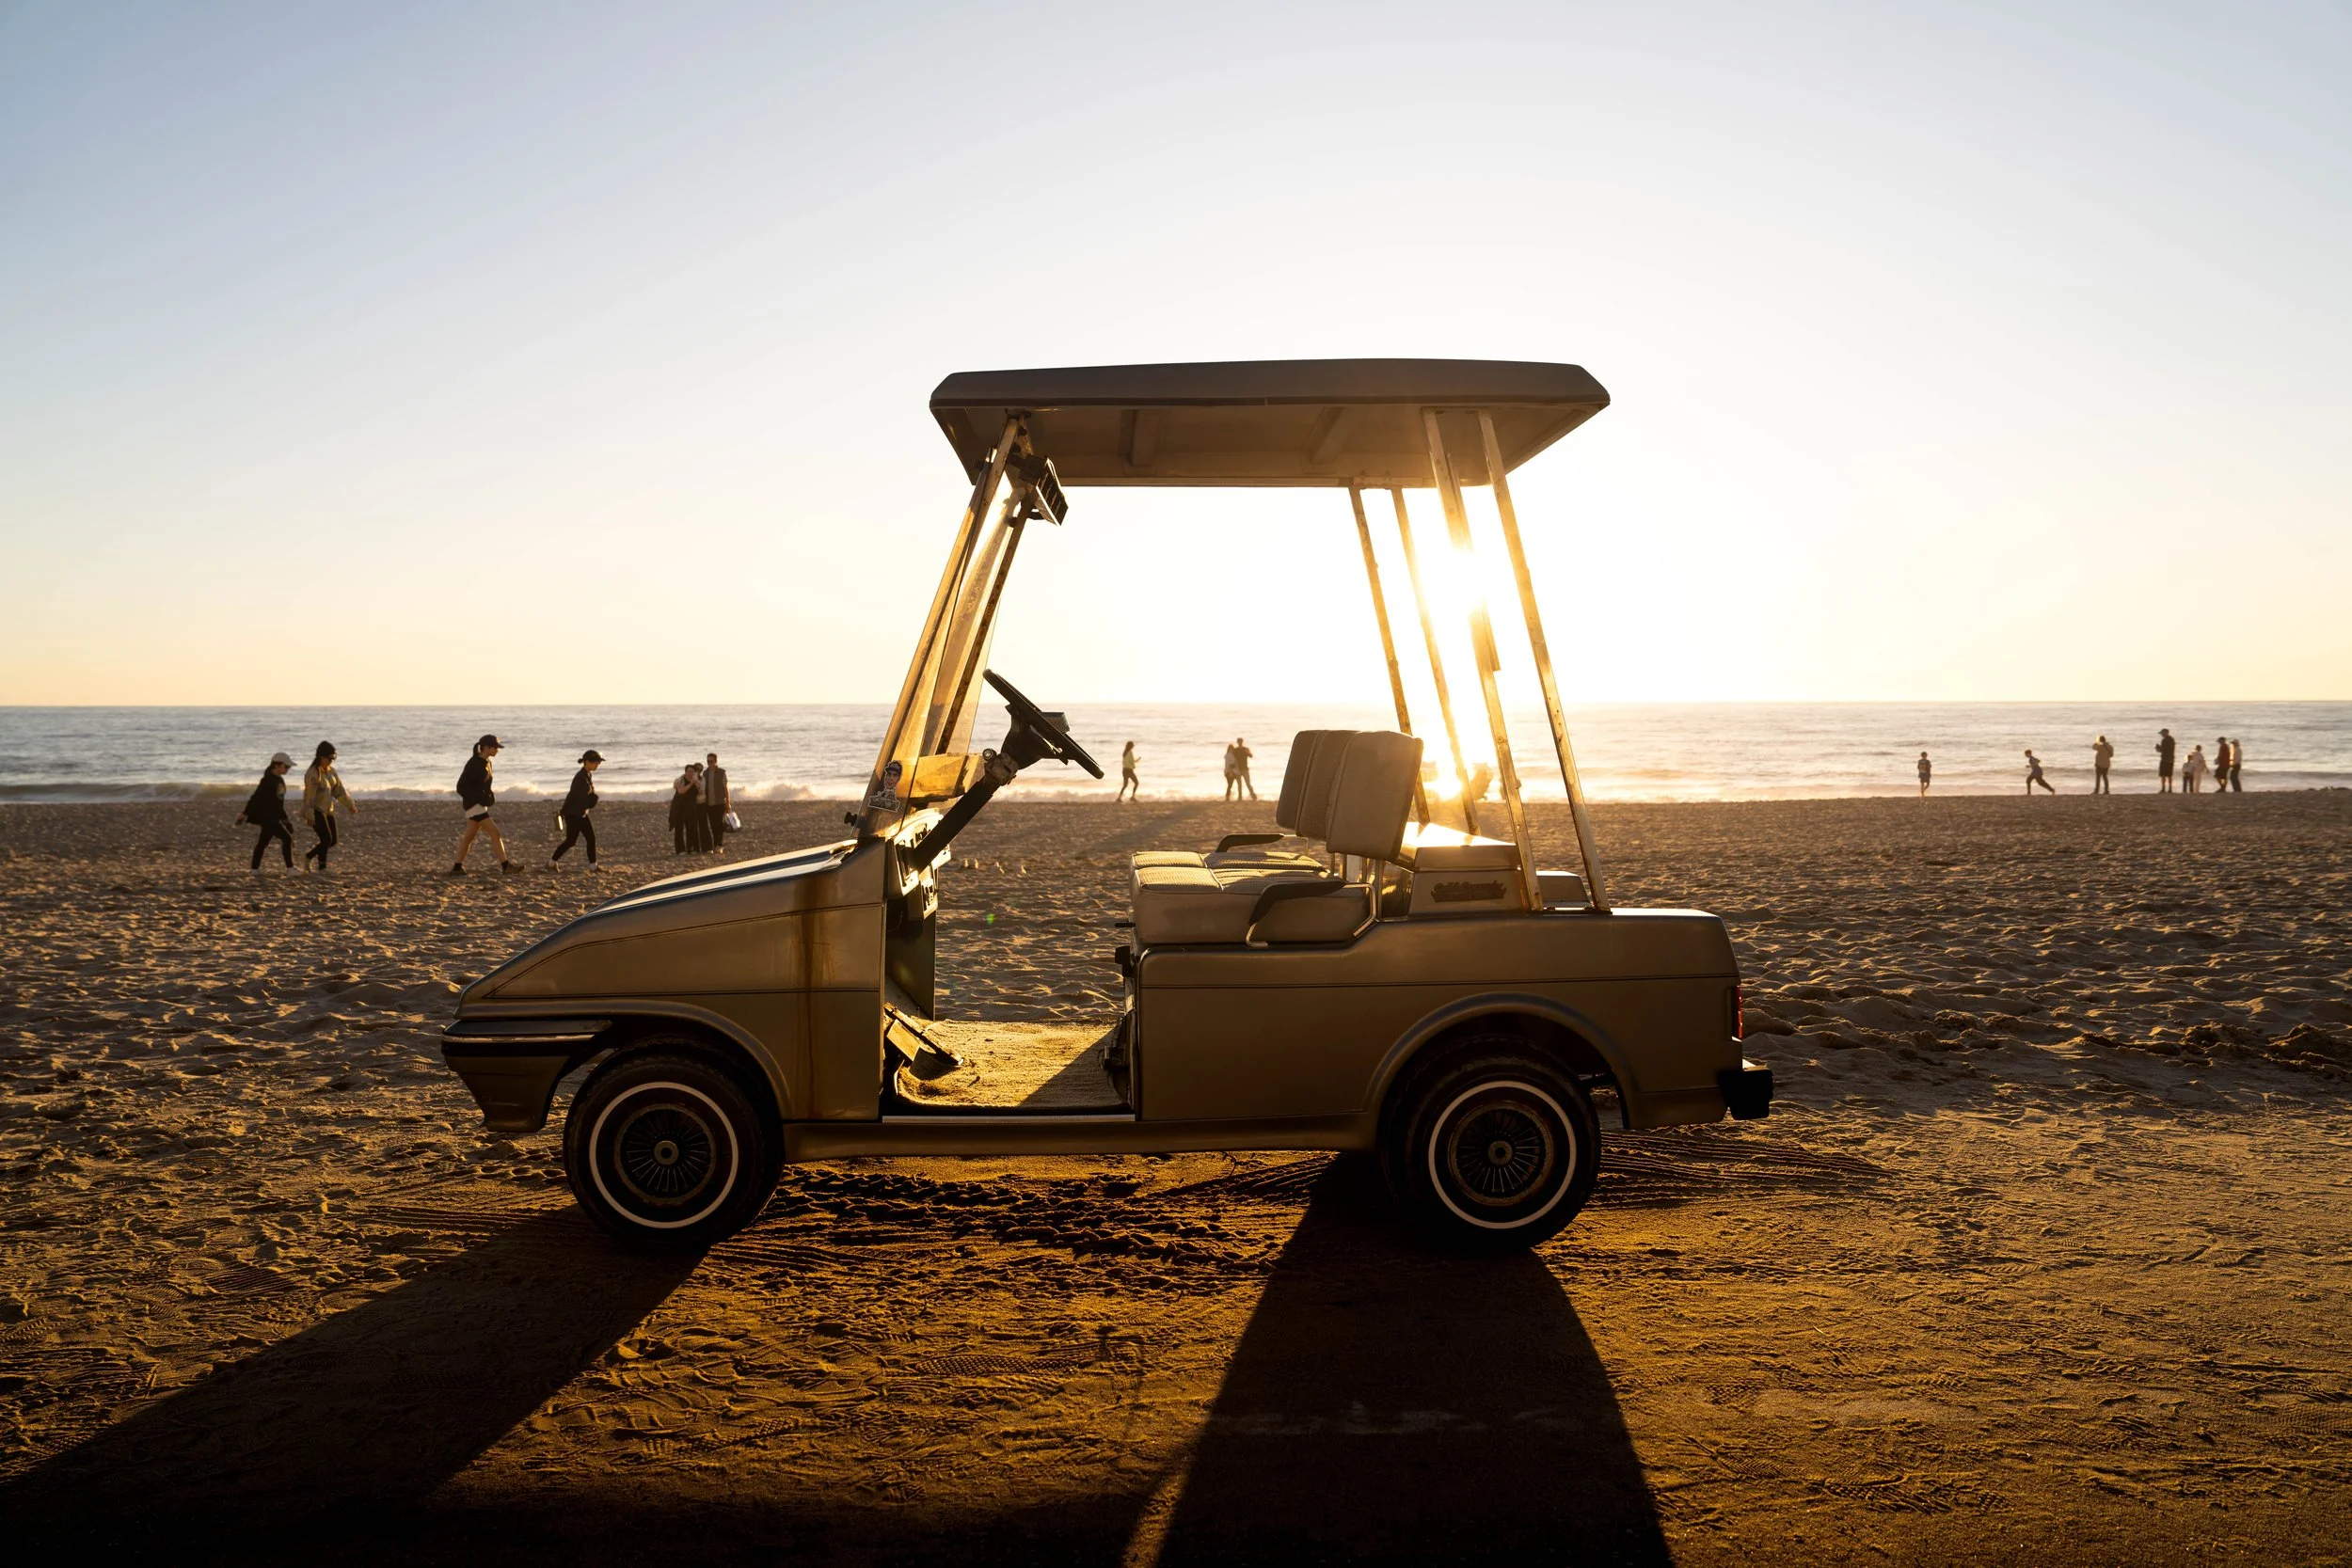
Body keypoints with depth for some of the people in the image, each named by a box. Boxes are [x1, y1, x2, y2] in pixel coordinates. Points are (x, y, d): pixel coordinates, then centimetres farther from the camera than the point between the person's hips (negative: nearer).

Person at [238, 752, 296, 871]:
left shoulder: (279, 779, 10)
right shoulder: (268, 781, -18)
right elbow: (256, 797, -20)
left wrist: (284, 818, 20)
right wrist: (246, 813, -20)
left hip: (275, 817, 9)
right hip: (267, 817, -9)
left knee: (263, 842, 14)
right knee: (287, 838, -12)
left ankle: (255, 869, 21)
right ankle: (290, 869, -9)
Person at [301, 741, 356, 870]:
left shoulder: (331, 771, 8)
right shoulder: (313, 774, -17)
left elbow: (339, 790, 13)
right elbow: (309, 796, -19)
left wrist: (350, 805, 8)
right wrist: (310, 816, -21)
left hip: (328, 810, 8)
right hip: (316, 811, -8)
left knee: (333, 841, 6)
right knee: (327, 839, -15)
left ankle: (308, 856, 25)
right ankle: (322, 867, -5)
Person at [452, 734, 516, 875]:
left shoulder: (486, 763, 10)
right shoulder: (473, 764, -16)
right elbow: (461, 787, -15)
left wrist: (491, 796, 5)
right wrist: (478, 798, -19)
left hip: (481, 805, 9)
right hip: (474, 804, -9)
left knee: (470, 836, 11)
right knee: (494, 832, -12)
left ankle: (457, 868, 17)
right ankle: (505, 865, -12)